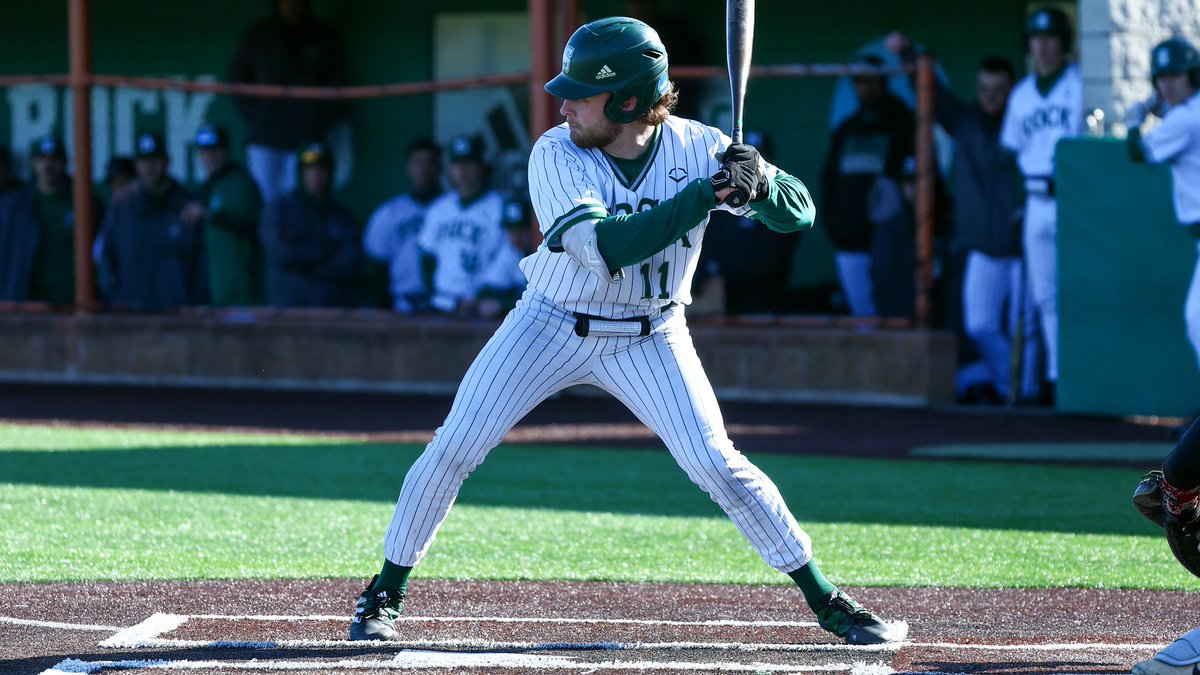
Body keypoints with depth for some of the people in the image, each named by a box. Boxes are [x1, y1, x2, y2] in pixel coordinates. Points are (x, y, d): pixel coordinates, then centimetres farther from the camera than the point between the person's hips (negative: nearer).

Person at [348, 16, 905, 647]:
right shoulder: (556, 155, -20)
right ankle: (385, 595, 11)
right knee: (451, 450, -6)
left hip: (648, 340, 0)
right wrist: (705, 195, -40)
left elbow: (799, 213, -13)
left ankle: (825, 600, 0)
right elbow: (605, 246, -34)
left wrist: (760, 181, -35)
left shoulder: (696, 147, -15)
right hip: (550, 327, 0)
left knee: (717, 464, -10)